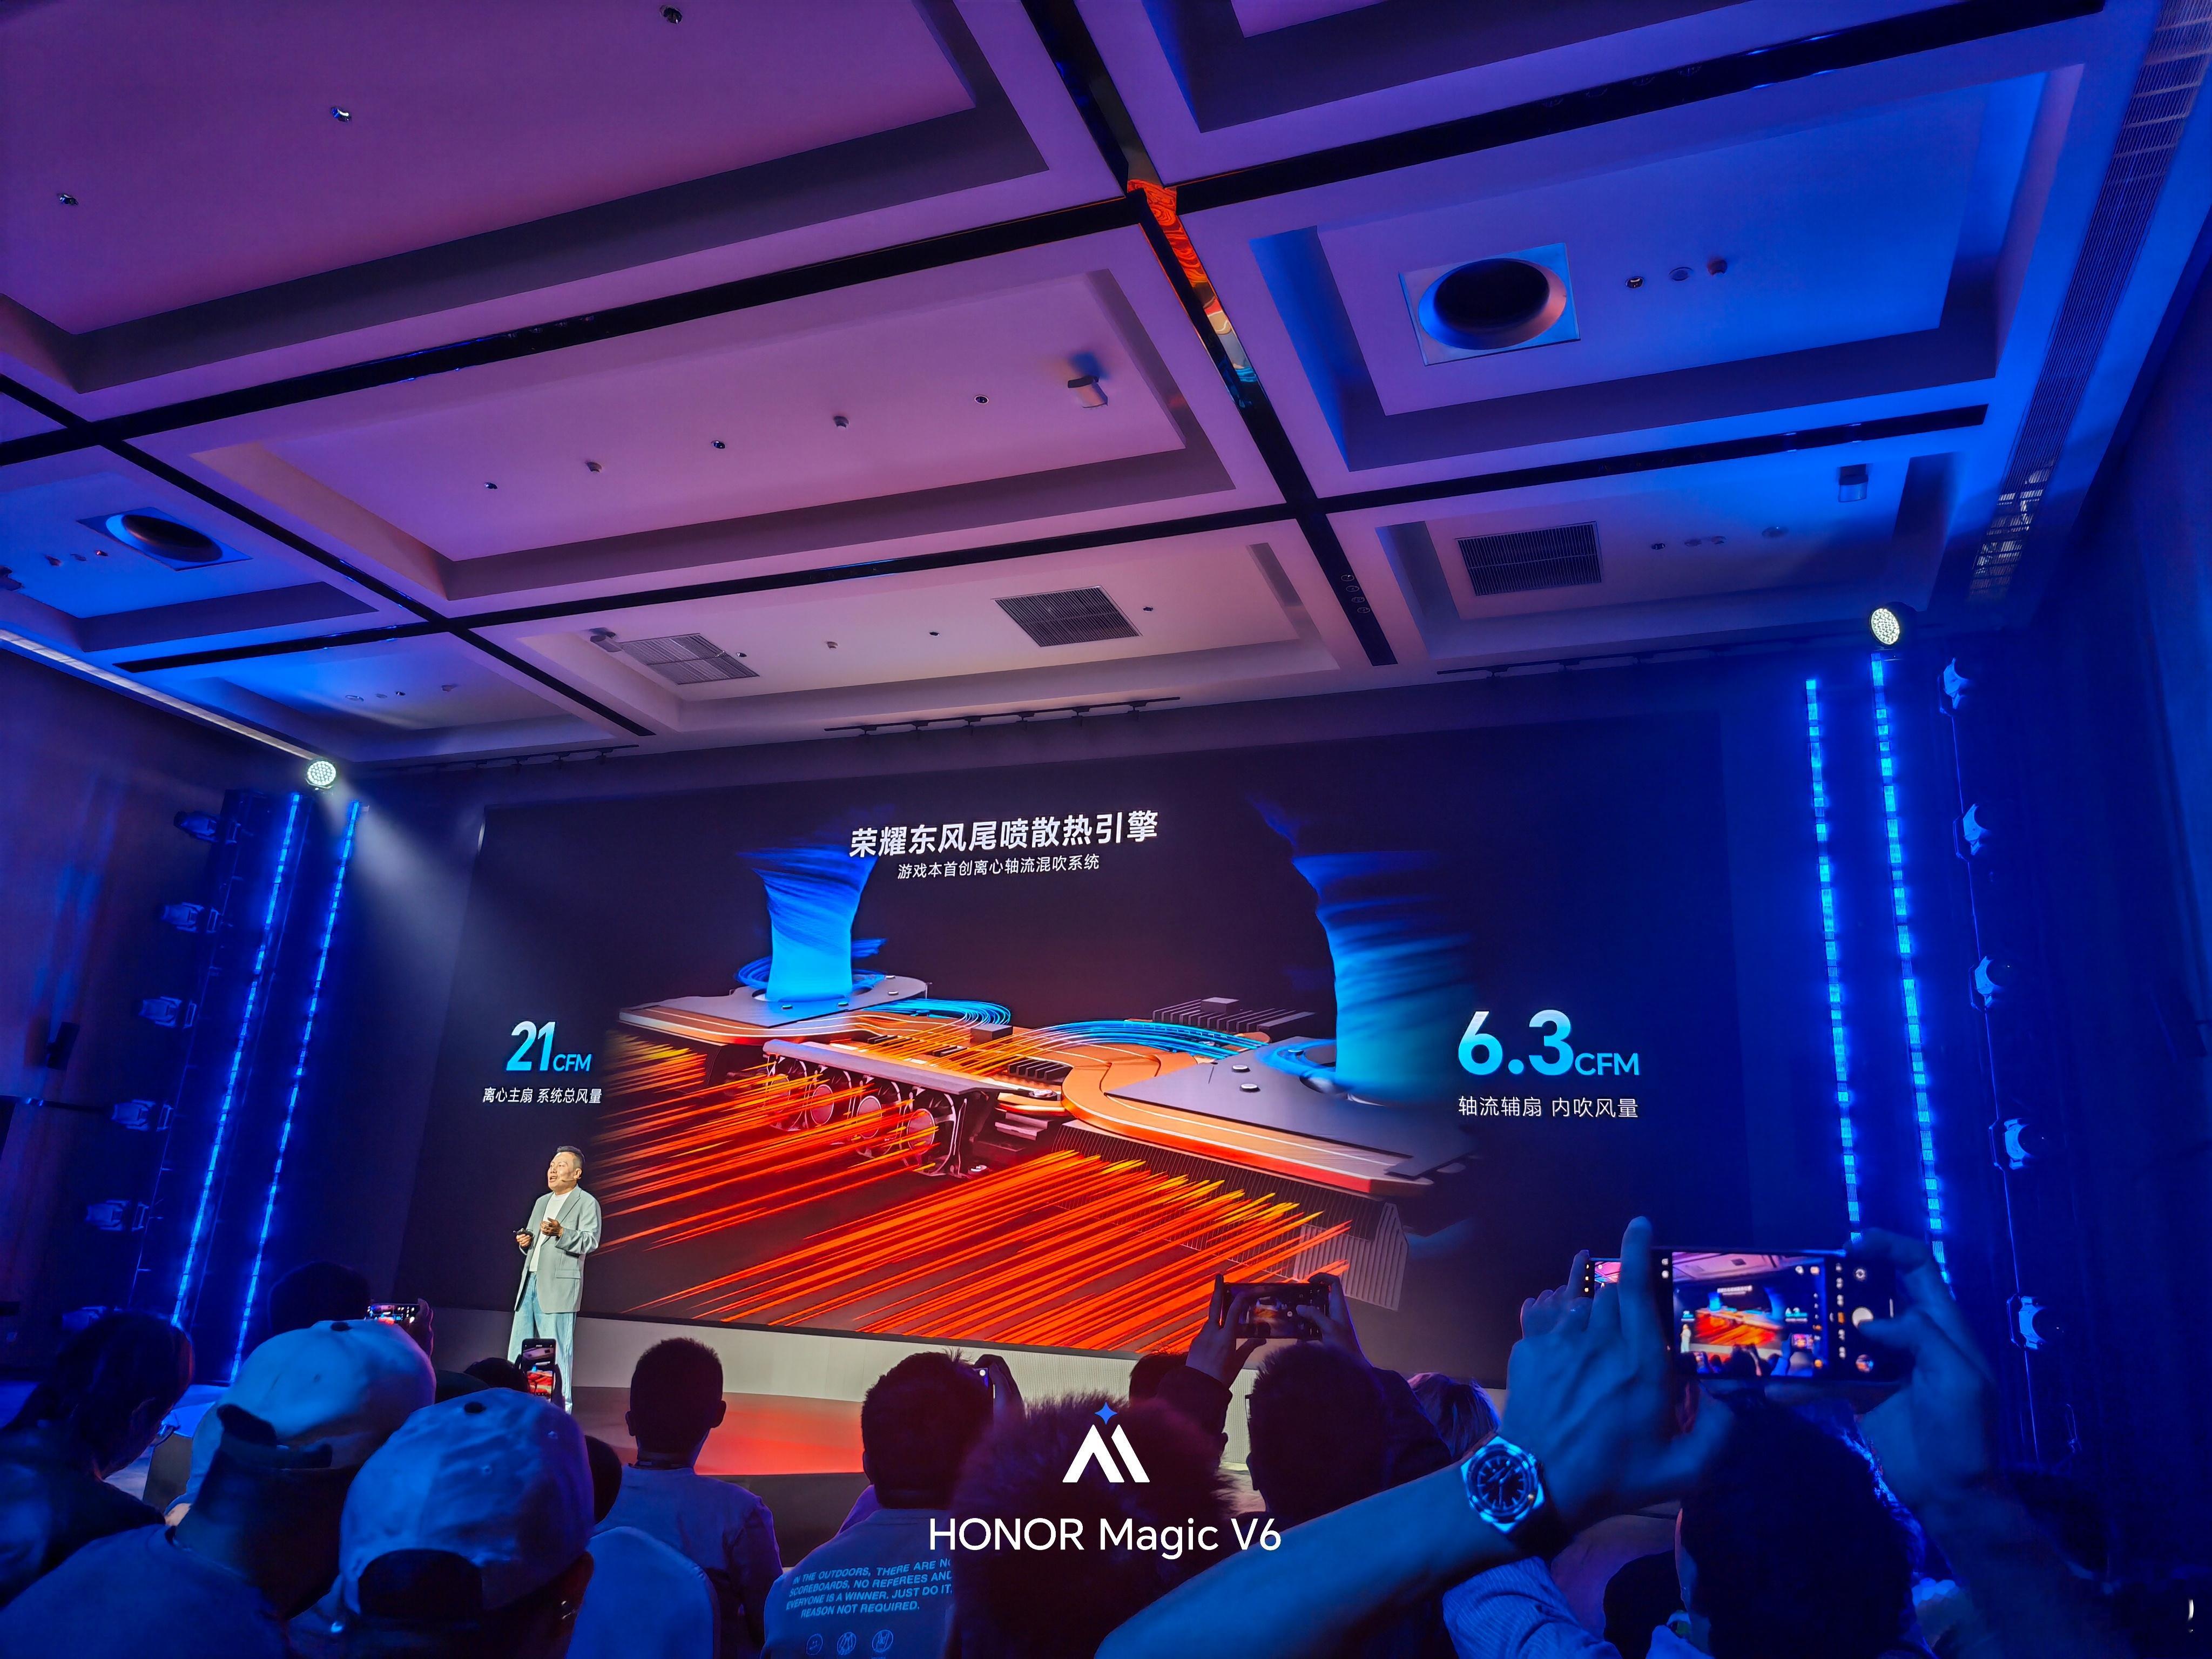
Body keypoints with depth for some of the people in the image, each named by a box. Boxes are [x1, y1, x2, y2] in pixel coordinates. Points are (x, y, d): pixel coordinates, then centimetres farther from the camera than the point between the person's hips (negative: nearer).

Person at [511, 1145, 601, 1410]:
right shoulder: (542, 1202, 22)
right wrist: (526, 1242, 6)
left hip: (559, 1286, -7)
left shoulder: (587, 1203, 0)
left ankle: (560, 1406, -3)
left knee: (557, 1348, -7)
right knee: (519, 1347, 7)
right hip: (530, 1283, 7)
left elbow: (591, 1242, -12)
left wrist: (561, 1233, -26)